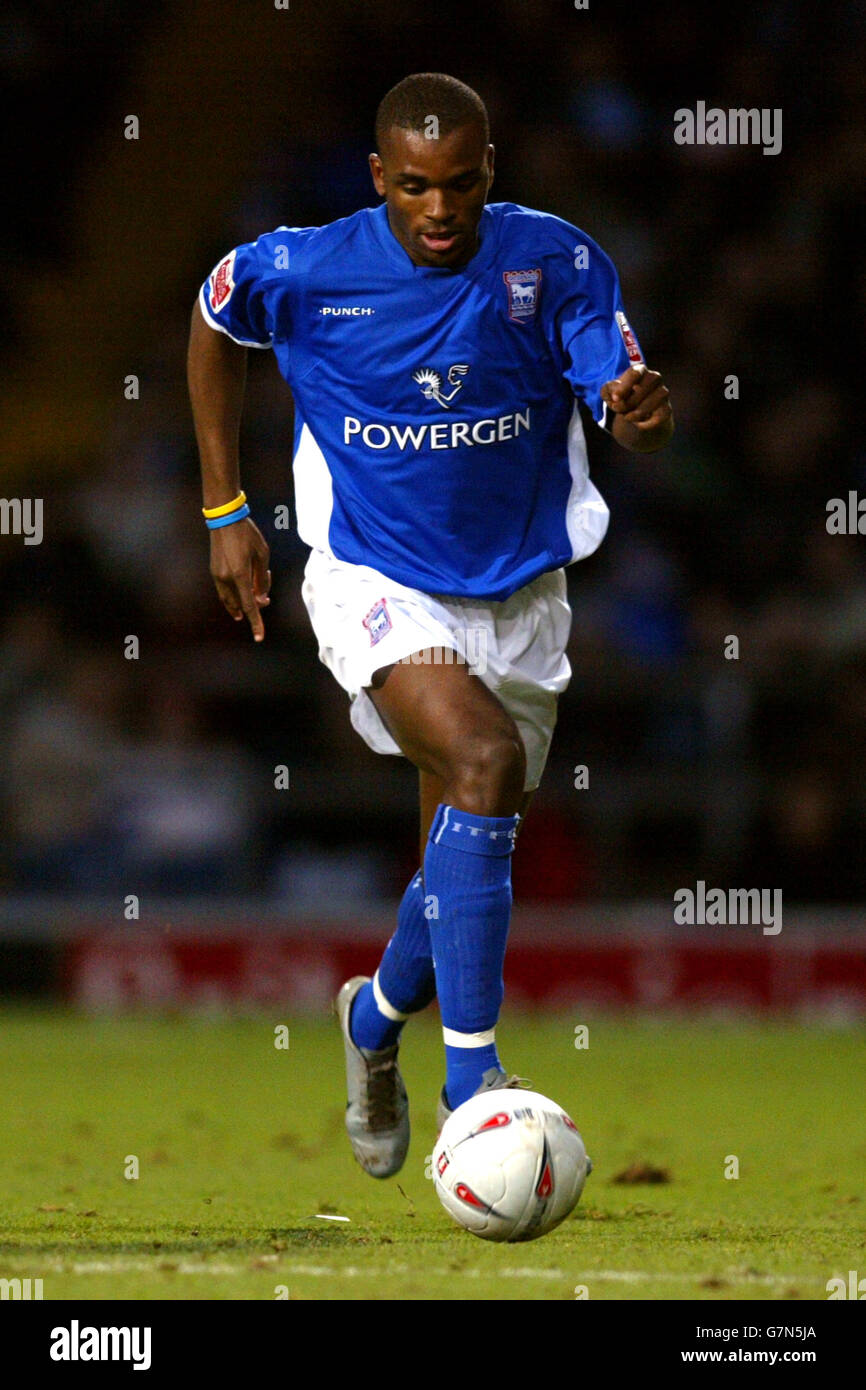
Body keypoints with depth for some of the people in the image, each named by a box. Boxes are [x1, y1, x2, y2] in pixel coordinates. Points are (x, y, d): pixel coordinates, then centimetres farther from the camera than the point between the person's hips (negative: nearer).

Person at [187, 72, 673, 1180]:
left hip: (517, 593, 3)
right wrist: (224, 511, 7)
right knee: (485, 762, -30)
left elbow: (628, 412, -17)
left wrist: (642, 410, -43)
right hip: (373, 582, -3)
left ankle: (376, 1020, 45)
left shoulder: (557, 264, -13)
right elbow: (213, 319, 7)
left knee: (463, 866, 11)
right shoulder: (303, 272, -14)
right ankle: (473, 1080, -29)